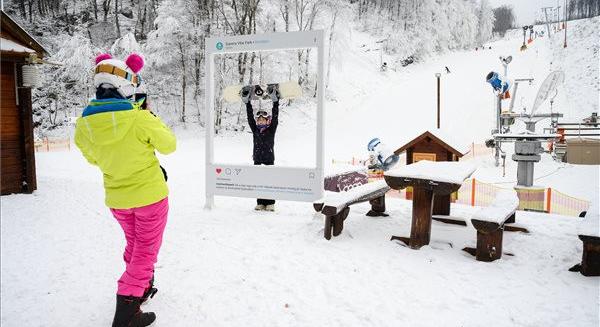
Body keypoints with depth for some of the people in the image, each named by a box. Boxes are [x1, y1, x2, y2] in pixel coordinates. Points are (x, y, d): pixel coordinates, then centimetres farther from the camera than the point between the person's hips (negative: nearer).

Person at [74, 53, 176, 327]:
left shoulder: (83, 125, -9)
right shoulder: (140, 119, -24)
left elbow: (93, 159, 9)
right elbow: (168, 145, -8)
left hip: (117, 198, 5)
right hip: (149, 194, -5)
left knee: (134, 243, 27)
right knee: (146, 250, 9)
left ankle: (141, 287, 43)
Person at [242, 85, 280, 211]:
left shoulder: (271, 130, 1)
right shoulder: (255, 130, 7)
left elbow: (275, 117, -7)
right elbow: (250, 117, 2)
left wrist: (275, 102, -13)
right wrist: (247, 102, -4)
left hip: (269, 159, -3)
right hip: (257, 159, 3)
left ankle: (270, 203, 9)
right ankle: (260, 203, 14)